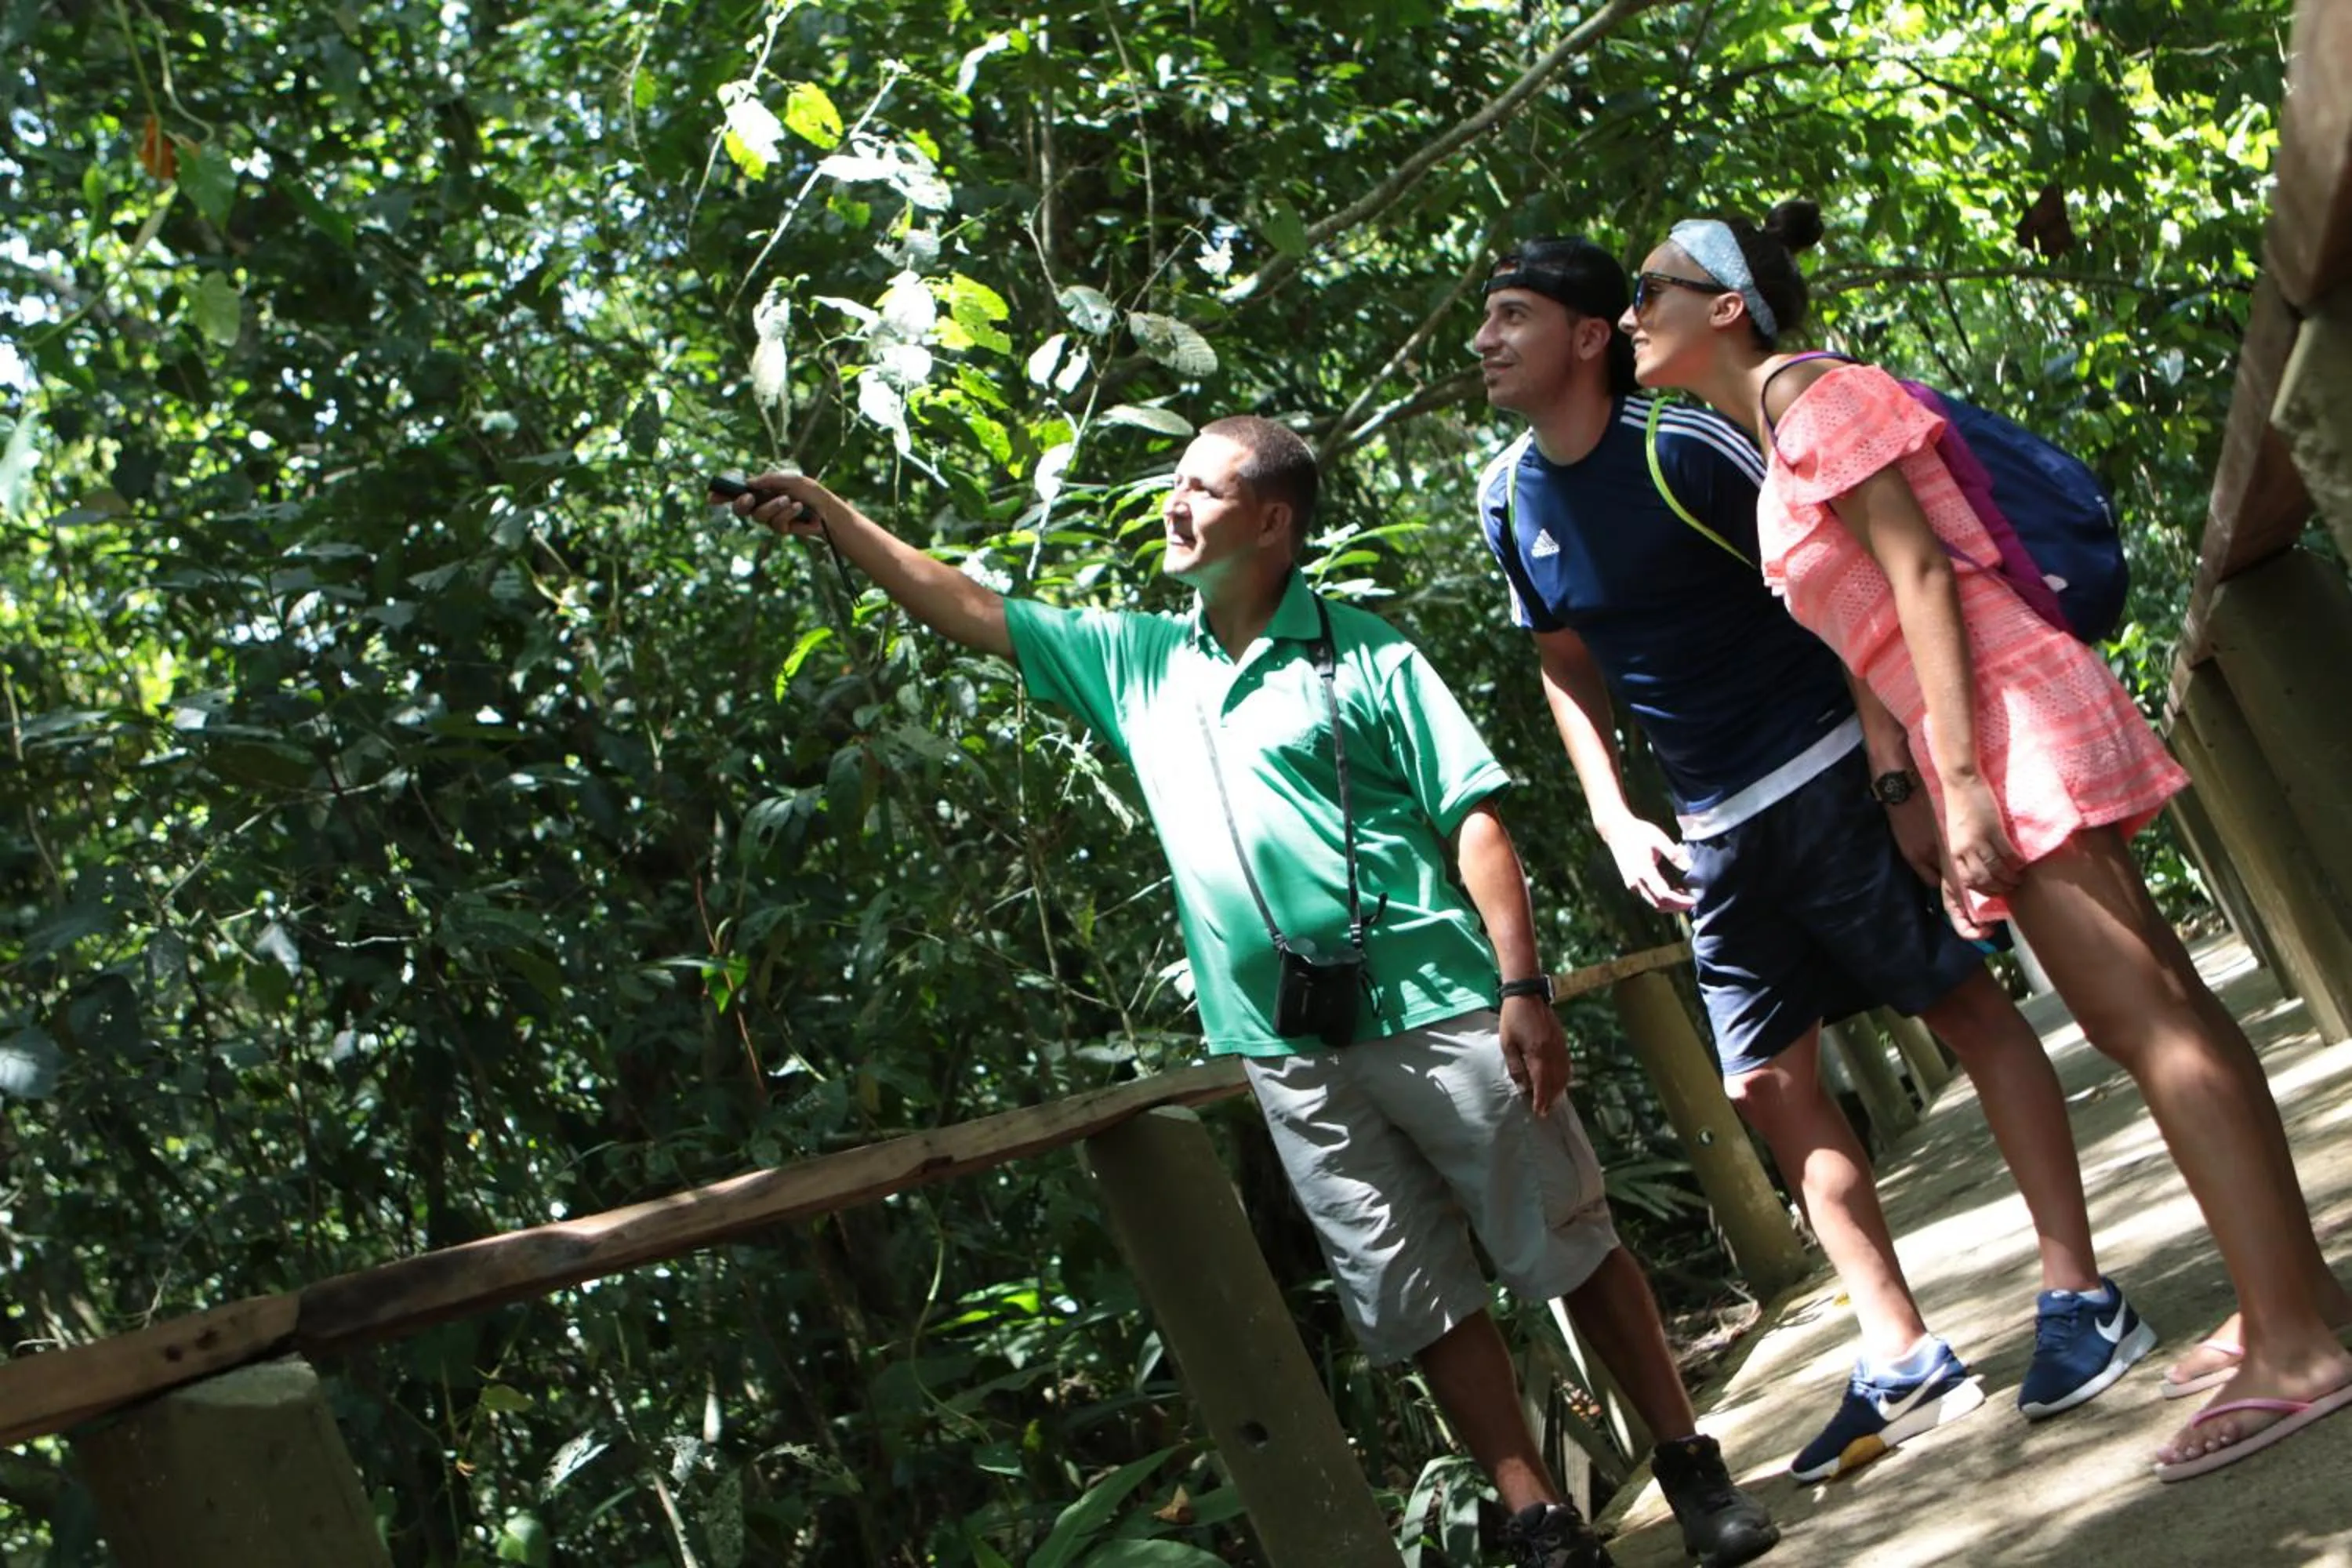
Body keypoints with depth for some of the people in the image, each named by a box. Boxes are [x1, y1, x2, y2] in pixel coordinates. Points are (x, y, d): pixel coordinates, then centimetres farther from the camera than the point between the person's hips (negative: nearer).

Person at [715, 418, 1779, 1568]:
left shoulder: (1363, 653, -1)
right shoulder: (1137, 661, 13)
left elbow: (1473, 818, -6)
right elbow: (960, 606, 14)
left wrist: (1523, 989, -14)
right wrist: (827, 512, 8)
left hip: (1438, 1012, -4)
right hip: (1292, 1052, 4)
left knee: (1568, 1246, 4)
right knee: (1415, 1299, 5)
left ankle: (1696, 1475, 17)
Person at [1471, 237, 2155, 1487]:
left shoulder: (1687, 444, -16)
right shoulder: (1510, 500, 3)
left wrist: (1898, 775, -17)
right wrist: (1614, 820, 4)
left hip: (1824, 775, -7)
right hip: (1713, 830, 7)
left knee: (1969, 1009, -3)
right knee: (1769, 1083, 6)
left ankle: (2080, 1296, 8)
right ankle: (1903, 1362, 13)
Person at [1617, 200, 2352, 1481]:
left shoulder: (1801, 392, -7)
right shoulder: (1771, 435, 20)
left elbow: (1921, 572, -15)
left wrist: (1963, 781, -20)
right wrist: (1934, 795, 17)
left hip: (2007, 709, -10)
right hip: (1985, 738, 10)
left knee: (2146, 1018, -12)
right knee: (2156, 1009, 11)